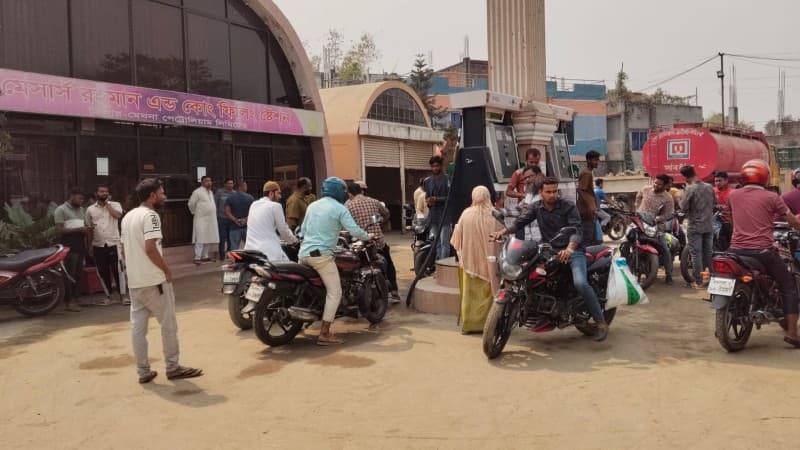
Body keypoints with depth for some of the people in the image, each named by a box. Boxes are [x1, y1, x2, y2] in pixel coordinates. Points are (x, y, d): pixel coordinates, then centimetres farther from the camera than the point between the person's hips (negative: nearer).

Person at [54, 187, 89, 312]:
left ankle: (74, 299, 14)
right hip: (68, 246, -7)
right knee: (69, 274, -7)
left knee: (78, 274, 7)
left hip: (80, 245, 7)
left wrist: (86, 231, 8)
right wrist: (78, 229, -18)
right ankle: (68, 302, -5)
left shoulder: (81, 210, 19)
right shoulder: (61, 210, -4)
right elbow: (59, 229, -12)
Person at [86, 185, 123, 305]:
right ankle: (108, 296, 18)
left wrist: (107, 203, -9)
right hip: (98, 245, 3)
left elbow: (118, 215, -19)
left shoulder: (115, 205, 3)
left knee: (117, 270, -2)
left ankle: (122, 295, 5)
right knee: (103, 272, 8)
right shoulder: (90, 209, 9)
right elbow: (89, 228, 12)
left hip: (113, 243, -3)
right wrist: (90, 246, 10)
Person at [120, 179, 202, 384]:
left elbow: (124, 250, 18)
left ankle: (143, 371, 14)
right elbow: (150, 248, -23)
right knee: (168, 323, 3)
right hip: (154, 281, -8)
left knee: (137, 326, 8)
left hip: (134, 281, 8)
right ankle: (172, 367, 10)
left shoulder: (127, 217, 14)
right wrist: (166, 269, -13)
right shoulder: (150, 215, -14)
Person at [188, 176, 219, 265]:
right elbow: (191, 204, -6)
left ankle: (205, 256, 19)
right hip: (201, 219, -7)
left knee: (210, 240, 9)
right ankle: (197, 258, -6)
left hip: (211, 219, 7)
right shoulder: (197, 192, -9)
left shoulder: (211, 192, 15)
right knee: (200, 239, -9)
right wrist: (195, 212, 6)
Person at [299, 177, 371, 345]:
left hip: (304, 253, 7)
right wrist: (368, 237, 10)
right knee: (334, 293, -4)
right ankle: (324, 334, -9)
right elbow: (354, 230, -9)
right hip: (322, 255, -7)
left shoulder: (312, 206, 16)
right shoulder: (340, 209, -3)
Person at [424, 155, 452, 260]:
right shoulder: (428, 181, 15)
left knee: (444, 242, -8)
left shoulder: (447, 179, -2)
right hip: (433, 214, 5)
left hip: (445, 214, -5)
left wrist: (437, 199, -17)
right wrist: (429, 201, -8)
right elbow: (427, 196, 15)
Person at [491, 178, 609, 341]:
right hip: (549, 250, 5)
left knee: (580, 283, -27)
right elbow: (520, 222, -2)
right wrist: (503, 231, -21)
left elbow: (576, 230, -19)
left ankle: (601, 322, -13)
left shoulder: (568, 207, -8)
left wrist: (569, 249, -39)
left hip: (573, 250, -5)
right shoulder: (537, 207, 7)